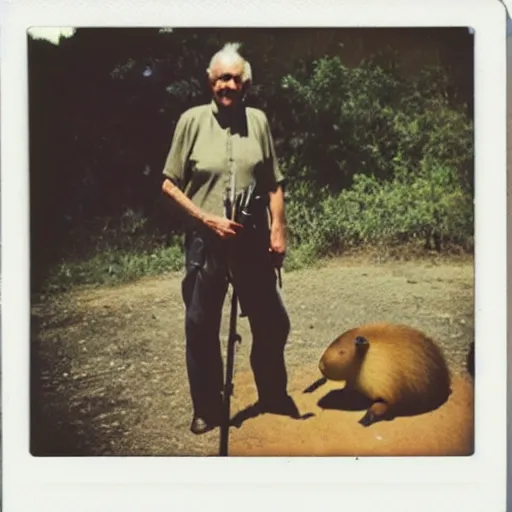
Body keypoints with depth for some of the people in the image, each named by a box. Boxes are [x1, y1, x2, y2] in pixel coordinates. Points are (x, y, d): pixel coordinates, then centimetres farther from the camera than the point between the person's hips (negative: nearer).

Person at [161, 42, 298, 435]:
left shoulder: (258, 121, 5)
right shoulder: (192, 121, -2)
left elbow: (274, 184, 10)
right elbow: (170, 184, -2)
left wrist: (278, 229, 3)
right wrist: (208, 219, -10)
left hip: (253, 240, 2)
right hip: (205, 241, -2)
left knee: (272, 322, 9)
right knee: (201, 327, 6)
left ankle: (274, 397, 31)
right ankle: (207, 409, 23)